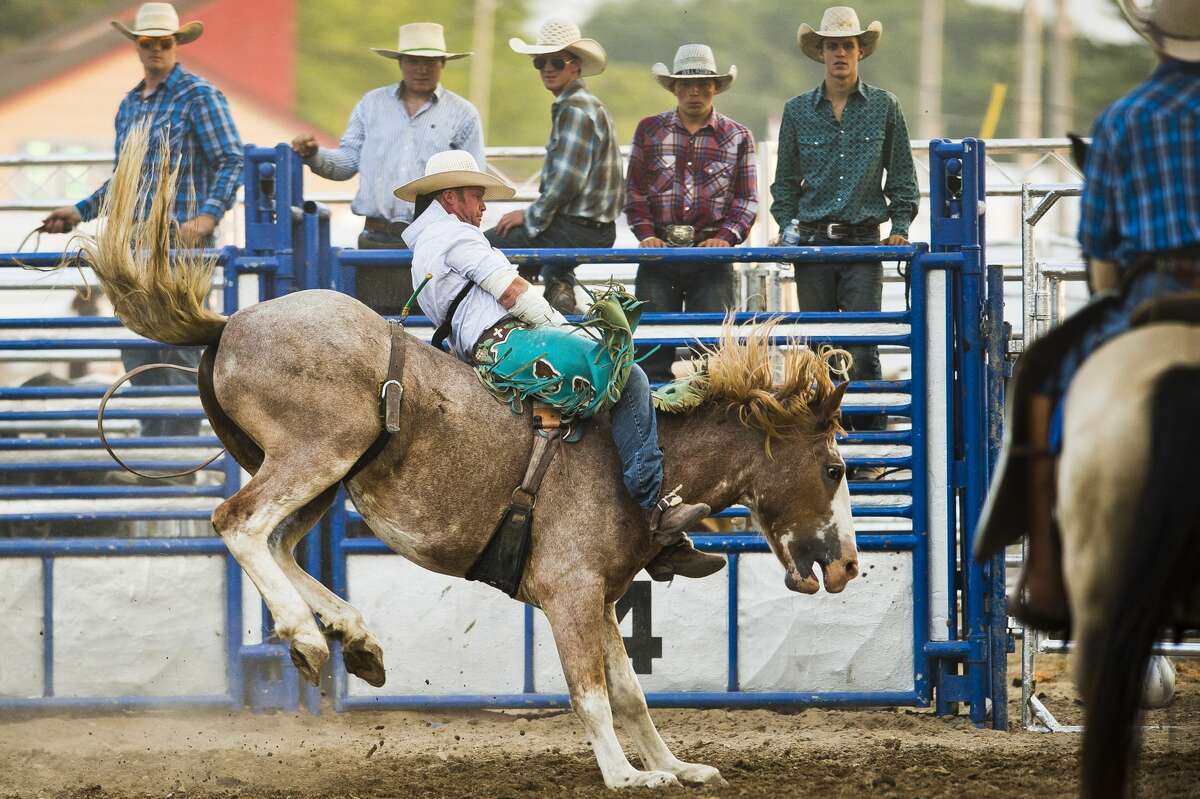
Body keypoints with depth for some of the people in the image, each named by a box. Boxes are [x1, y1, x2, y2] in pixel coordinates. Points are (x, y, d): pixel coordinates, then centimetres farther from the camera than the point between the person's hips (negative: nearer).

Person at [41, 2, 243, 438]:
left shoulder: (199, 96, -5)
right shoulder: (129, 104, 17)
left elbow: (230, 161, -12)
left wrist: (208, 215, -25)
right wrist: (79, 212, 19)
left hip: (181, 241, -7)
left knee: (179, 348, -8)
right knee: (137, 354, 8)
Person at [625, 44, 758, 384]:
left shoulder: (737, 137, 9)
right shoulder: (649, 130, 10)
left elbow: (747, 199, 6)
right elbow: (634, 190, 9)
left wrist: (725, 237, -9)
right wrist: (646, 234, -6)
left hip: (711, 255, -1)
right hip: (659, 253, 1)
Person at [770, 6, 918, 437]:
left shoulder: (884, 107, 5)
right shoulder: (798, 110, 9)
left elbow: (902, 177, 9)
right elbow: (785, 181, 15)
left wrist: (899, 228, -1)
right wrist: (787, 229, 4)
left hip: (864, 242, -2)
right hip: (813, 243, 2)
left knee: (862, 349, -9)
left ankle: (871, 438, -6)